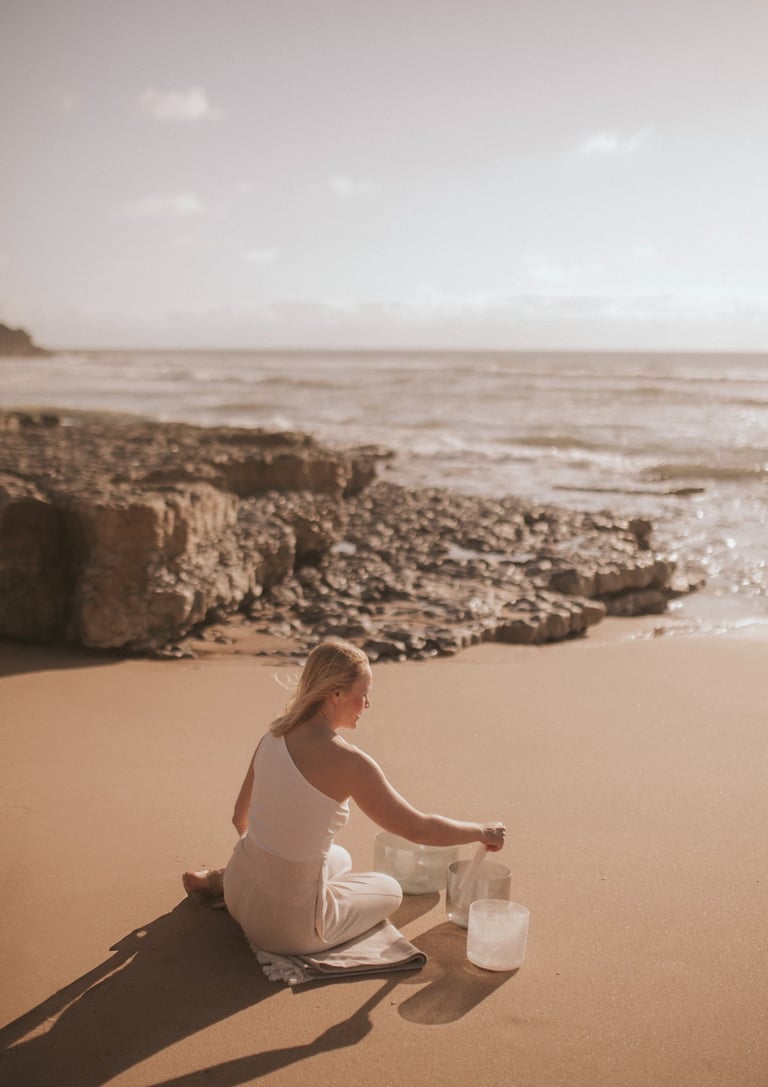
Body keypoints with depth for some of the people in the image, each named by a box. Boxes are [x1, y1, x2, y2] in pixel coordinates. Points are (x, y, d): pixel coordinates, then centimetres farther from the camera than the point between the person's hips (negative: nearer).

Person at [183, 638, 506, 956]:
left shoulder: (274, 736, -2)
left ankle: (223, 879, 17)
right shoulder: (347, 762, -23)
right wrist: (482, 832, 2)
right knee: (389, 889, 21)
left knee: (341, 859, 35)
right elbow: (418, 829, -15)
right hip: (289, 924, -8)